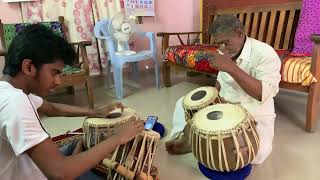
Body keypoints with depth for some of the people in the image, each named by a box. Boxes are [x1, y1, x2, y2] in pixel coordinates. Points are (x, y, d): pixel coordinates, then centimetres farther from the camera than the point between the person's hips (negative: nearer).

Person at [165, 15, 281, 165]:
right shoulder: (225, 52, -1)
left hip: (254, 116, -5)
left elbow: (264, 93, -34)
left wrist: (231, 68, -40)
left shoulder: (265, 54, -22)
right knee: (184, 103, 4)